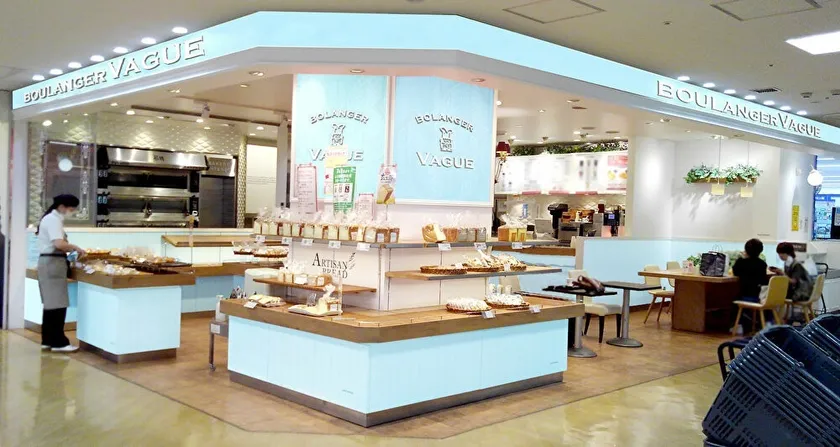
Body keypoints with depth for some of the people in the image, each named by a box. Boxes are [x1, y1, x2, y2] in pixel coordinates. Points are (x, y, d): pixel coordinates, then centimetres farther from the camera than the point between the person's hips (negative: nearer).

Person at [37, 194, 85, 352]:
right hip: (53, 263, -11)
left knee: (51, 303, 13)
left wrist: (70, 249, 7)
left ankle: (48, 340, 19)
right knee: (57, 304, -7)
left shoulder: (52, 218, 17)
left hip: (50, 263, 11)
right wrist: (76, 248, -13)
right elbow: (59, 243, -27)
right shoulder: (53, 220, -14)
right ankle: (58, 343, -3)